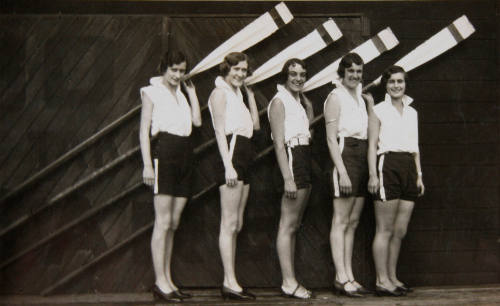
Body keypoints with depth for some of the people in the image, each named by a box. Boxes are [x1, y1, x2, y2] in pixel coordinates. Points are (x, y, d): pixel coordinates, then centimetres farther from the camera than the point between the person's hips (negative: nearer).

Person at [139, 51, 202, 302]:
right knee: (163, 222, -8)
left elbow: (197, 120, 6)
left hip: (185, 157, 6)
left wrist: (191, 91, 12)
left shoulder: (182, 93, 21)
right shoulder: (152, 92, 4)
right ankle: (160, 282, -6)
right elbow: (144, 130, -2)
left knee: (173, 223, 7)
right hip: (165, 153, -6)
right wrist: (147, 164, -11)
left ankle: (167, 280, 11)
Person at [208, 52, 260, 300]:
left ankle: (229, 282, 11)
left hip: (242, 160, 9)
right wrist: (228, 166, -19)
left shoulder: (236, 94, 23)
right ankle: (231, 282, -8)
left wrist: (249, 93, 19)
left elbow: (256, 124, 19)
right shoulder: (221, 92, -3)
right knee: (229, 224, -9)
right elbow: (220, 131, -11)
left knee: (236, 224, 8)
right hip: (231, 156, -9)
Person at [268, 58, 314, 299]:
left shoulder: (298, 101, 18)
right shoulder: (279, 101, -7)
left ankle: (290, 280, 16)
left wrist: (306, 101, 15)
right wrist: (288, 178, -20)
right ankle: (289, 282, -4)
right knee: (288, 225, -7)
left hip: (304, 160, 9)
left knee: (294, 225, 10)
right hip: (291, 159, -9)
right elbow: (279, 143, -14)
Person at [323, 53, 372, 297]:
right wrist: (342, 172, -17)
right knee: (341, 221, -6)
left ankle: (348, 276, 12)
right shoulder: (336, 97, -4)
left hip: (362, 159, 8)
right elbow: (331, 138, -12)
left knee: (353, 222, 8)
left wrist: (371, 105, 11)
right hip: (345, 156, -8)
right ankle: (341, 278, -4)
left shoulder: (361, 98, 19)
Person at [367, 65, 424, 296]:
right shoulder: (379, 110, 2)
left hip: (409, 169, 6)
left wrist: (419, 175, 15)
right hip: (388, 167, -6)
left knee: (400, 230, 7)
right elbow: (372, 145, -3)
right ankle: (382, 280, 2)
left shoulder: (412, 112, 18)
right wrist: (373, 175, -12)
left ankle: (392, 277, 17)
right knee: (385, 229, -3)